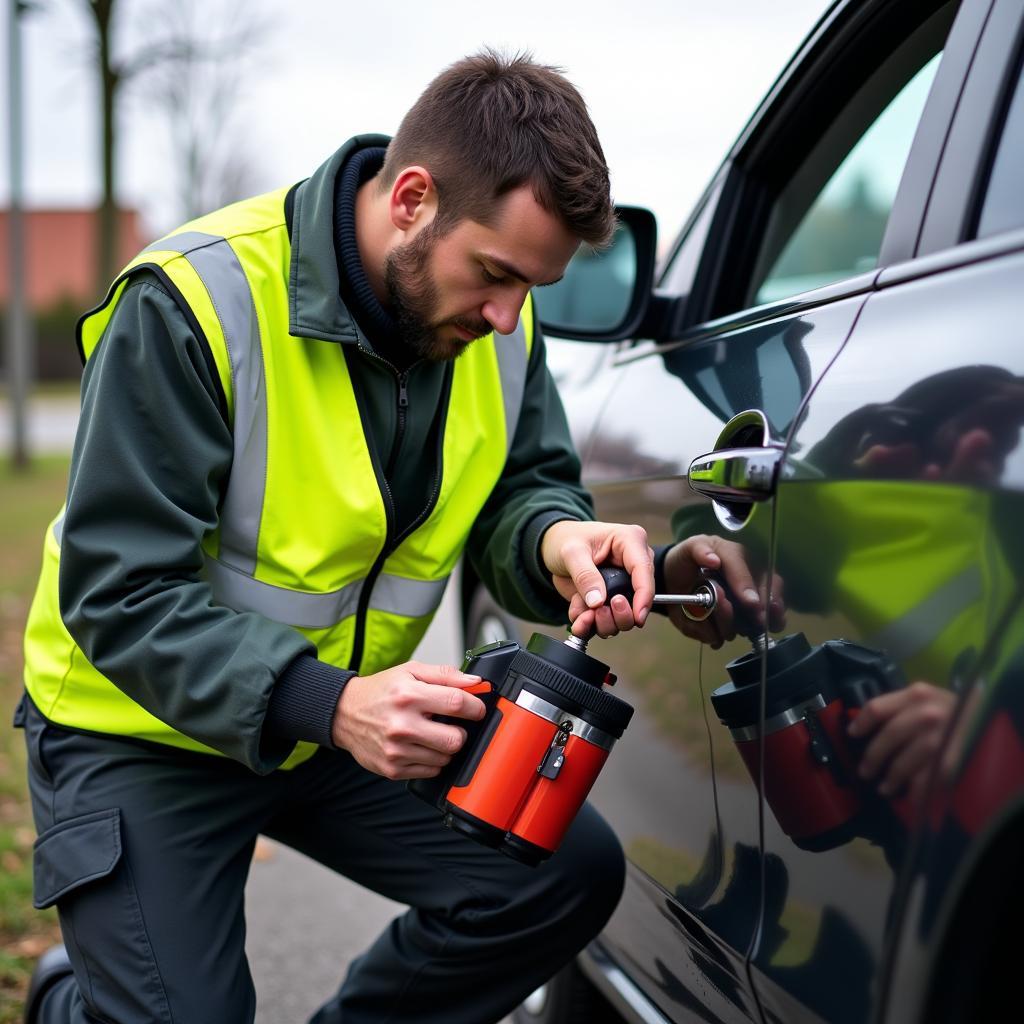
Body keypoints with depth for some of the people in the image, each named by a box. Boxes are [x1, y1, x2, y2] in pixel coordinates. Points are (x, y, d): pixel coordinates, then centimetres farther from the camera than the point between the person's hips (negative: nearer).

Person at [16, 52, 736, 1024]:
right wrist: (326, 705, -39)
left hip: (355, 714, 6)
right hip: (149, 727, -5)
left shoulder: (492, 316, -8)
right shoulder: (191, 301, -27)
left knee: (569, 875, -7)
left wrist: (556, 542, -25)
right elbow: (120, 589, -27)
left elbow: (521, 488, 1)